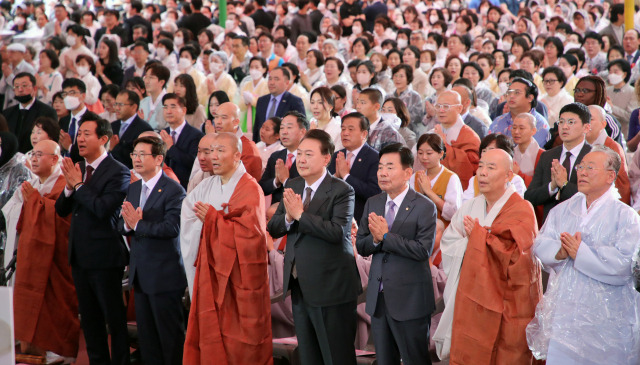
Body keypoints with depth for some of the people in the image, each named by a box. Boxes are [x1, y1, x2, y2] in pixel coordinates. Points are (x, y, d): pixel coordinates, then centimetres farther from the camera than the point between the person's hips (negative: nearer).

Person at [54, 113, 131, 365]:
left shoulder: (118, 172, -13)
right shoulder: (77, 169, 10)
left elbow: (103, 208, -25)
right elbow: (61, 210, 8)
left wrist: (78, 185, -16)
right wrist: (69, 187, -10)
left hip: (104, 255, -8)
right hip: (80, 255, 8)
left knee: (114, 316, 1)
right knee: (89, 316, 16)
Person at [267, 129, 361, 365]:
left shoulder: (341, 191, -12)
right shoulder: (292, 187, 9)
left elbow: (337, 231, -25)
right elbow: (273, 229, 6)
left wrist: (300, 214, -24)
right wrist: (288, 217, -15)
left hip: (331, 286, -7)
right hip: (300, 287, 7)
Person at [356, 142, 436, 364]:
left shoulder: (424, 207, -10)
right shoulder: (372, 204, 8)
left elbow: (423, 250, -20)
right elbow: (361, 247, 6)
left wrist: (385, 236, -20)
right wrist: (375, 239, -16)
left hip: (409, 299, -6)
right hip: (378, 297, 6)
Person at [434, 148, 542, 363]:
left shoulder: (521, 210, -7)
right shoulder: (469, 208, 13)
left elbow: (512, 254, -19)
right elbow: (448, 246, 9)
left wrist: (477, 235, -10)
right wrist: (469, 241, -10)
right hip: (470, 303, 6)